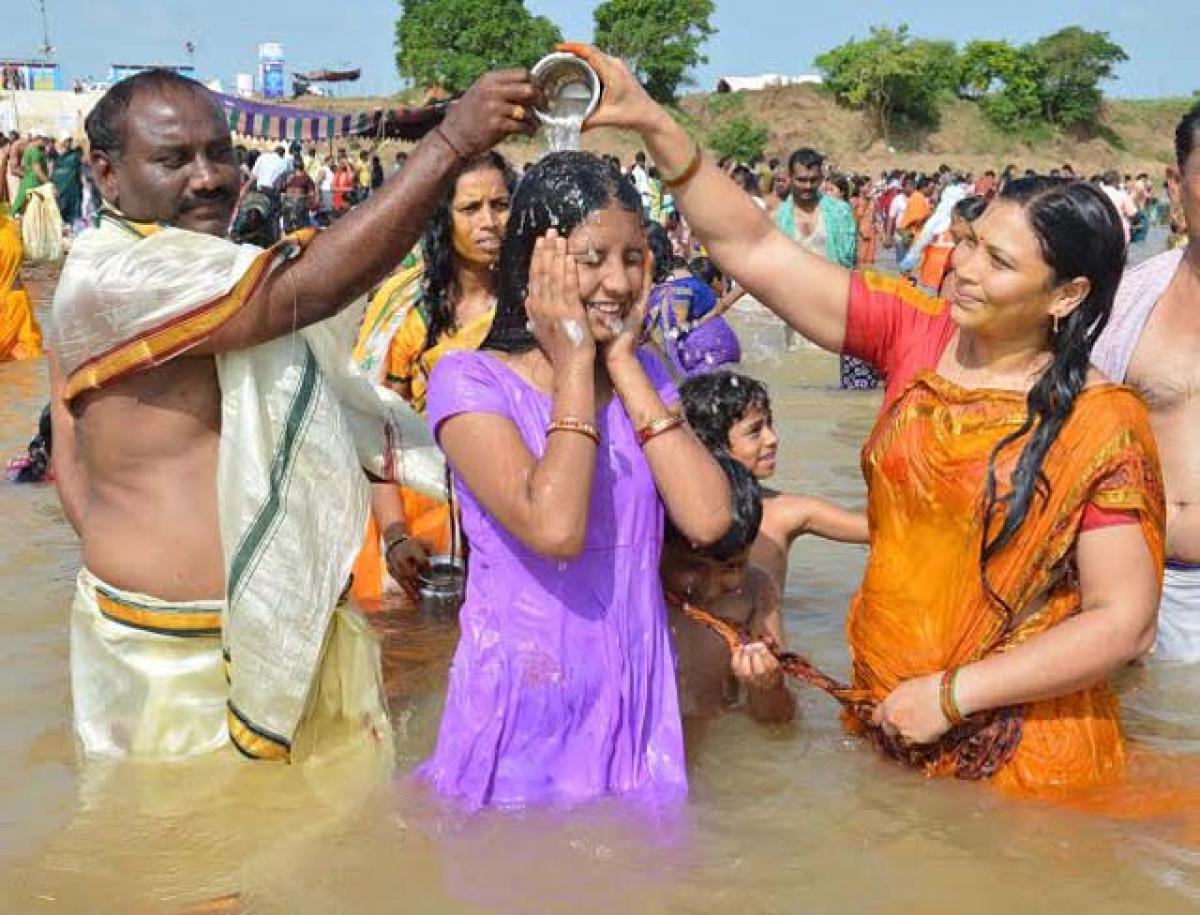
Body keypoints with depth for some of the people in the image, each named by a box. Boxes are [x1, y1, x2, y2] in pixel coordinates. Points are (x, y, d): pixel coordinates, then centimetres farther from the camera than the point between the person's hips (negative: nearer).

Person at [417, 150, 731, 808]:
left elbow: (707, 519, -11)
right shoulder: (471, 380, -10)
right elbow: (554, 528, -27)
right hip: (525, 699, -5)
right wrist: (574, 362, -16)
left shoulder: (643, 374, 6)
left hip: (633, 692, 5)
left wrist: (624, 362, -7)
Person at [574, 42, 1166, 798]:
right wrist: (653, 122, -15)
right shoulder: (916, 334, -3)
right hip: (885, 722, 5)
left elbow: (1126, 622, -16)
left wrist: (952, 695, -19)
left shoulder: (1100, 425, -14)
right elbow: (754, 248, -6)